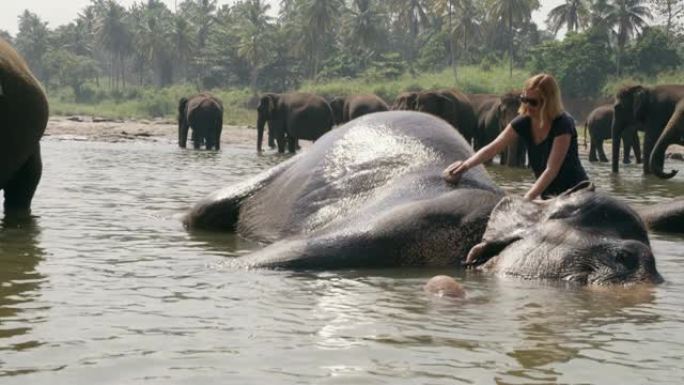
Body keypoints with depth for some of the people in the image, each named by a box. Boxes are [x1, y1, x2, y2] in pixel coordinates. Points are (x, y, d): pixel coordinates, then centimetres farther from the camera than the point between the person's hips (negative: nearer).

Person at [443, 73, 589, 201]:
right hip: (547, 195, 6)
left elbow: (551, 169, -27)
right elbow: (493, 148, -8)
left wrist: (526, 199, -34)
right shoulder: (523, 122, -4)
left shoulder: (563, 124, -22)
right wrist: (466, 164, -25)